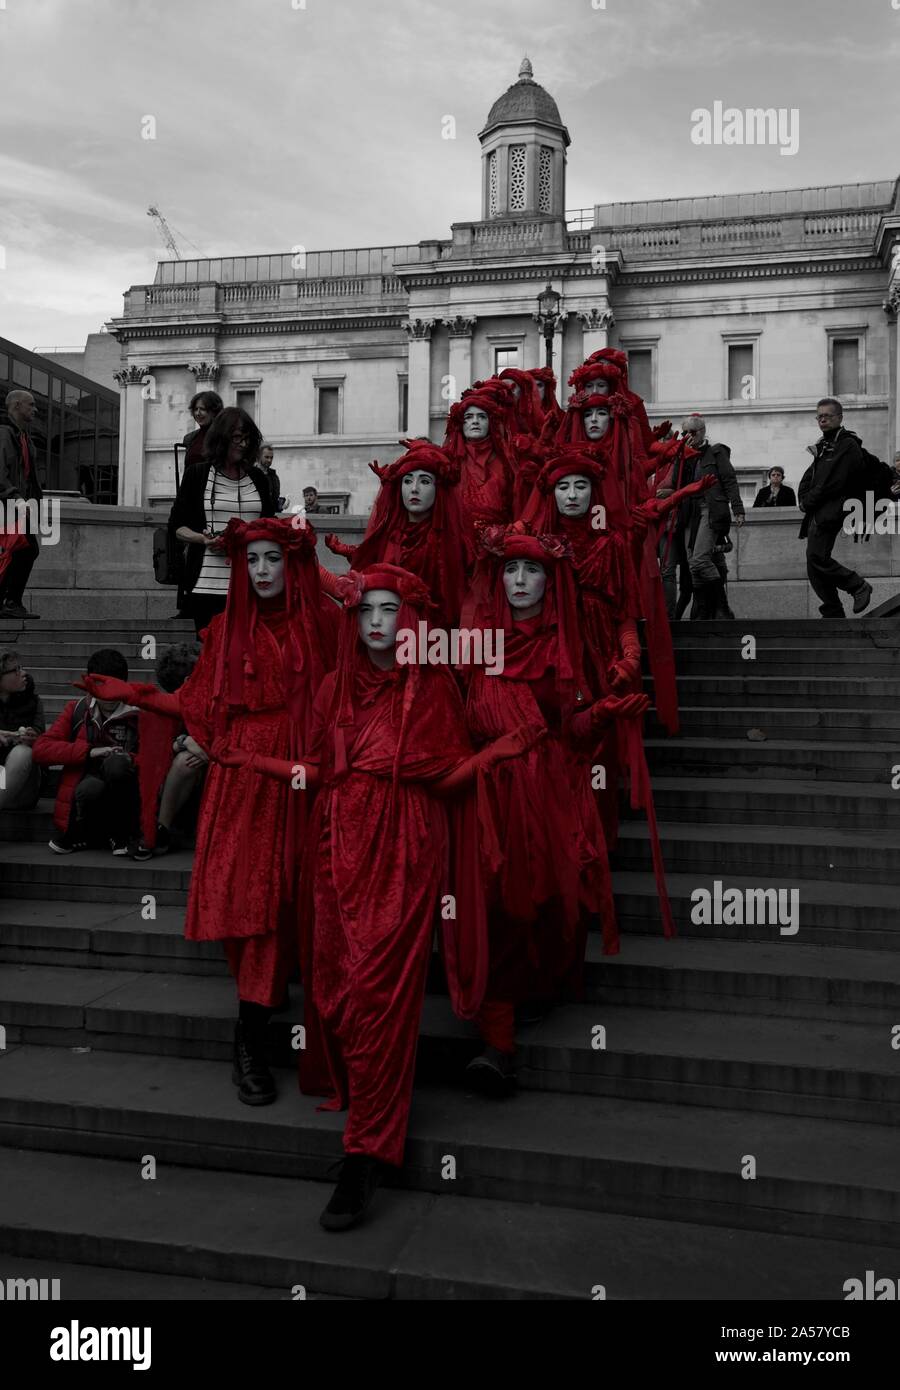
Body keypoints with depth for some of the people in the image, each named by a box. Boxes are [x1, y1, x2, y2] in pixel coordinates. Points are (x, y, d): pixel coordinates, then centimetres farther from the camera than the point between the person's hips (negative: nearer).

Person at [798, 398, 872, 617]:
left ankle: (859, 586, -5)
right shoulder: (823, 445, 23)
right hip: (816, 513, 9)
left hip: (830, 512, -9)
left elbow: (834, 483, -15)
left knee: (817, 558, -20)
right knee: (814, 565, 5)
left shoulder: (848, 445, -6)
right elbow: (808, 477, 21)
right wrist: (803, 499, 2)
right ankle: (833, 614, 10)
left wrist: (809, 502, -9)